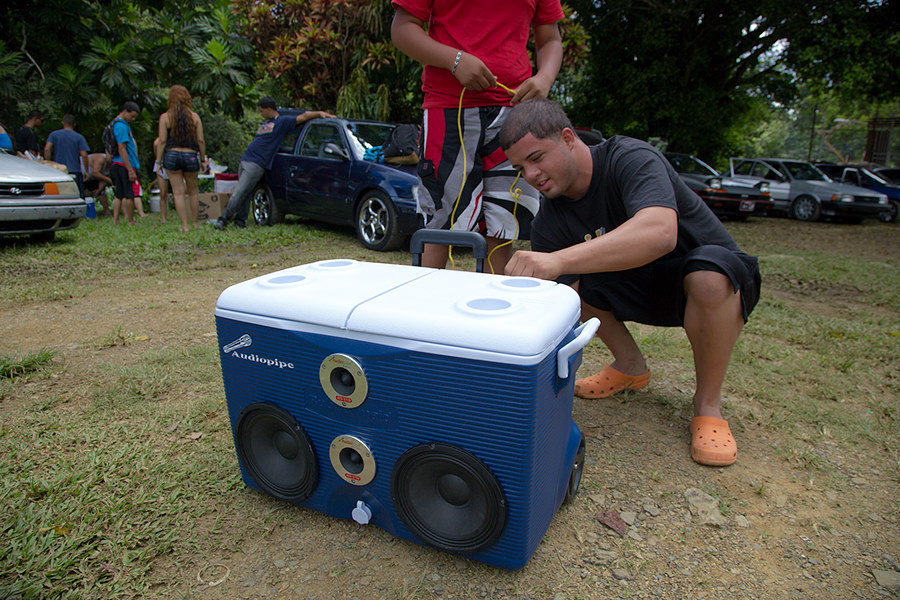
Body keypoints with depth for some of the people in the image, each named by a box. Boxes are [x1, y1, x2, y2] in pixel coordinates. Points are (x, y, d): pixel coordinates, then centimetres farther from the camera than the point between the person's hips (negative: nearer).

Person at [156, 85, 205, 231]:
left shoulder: (165, 117, -1)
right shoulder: (195, 116, 2)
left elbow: (162, 141, -3)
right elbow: (200, 140, 1)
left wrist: (158, 161, 4)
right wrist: (203, 160, 10)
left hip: (172, 156, -1)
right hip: (191, 156, 1)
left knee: (178, 192, 3)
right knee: (193, 191, 15)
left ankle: (184, 225, 3)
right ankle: (195, 222, 20)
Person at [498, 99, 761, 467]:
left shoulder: (630, 158, -26)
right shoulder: (549, 221, -10)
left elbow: (660, 232, -47)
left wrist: (559, 259, -56)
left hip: (717, 281, -5)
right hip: (642, 287, 5)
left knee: (707, 277, -39)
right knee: (566, 278, -16)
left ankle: (708, 403, -14)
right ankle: (630, 367, 5)